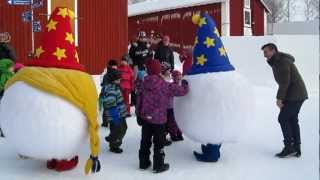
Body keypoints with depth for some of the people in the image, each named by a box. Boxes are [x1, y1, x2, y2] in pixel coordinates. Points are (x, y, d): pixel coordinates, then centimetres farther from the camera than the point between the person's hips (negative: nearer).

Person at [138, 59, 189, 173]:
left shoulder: (145, 84, 0)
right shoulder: (166, 86, -15)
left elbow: (140, 99, 9)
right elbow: (183, 90, -11)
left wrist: (140, 114, 21)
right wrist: (184, 83, 12)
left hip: (145, 117, 5)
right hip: (159, 119, -5)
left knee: (145, 142, 17)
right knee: (159, 143, 8)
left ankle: (143, 163, 29)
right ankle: (159, 166, 17)